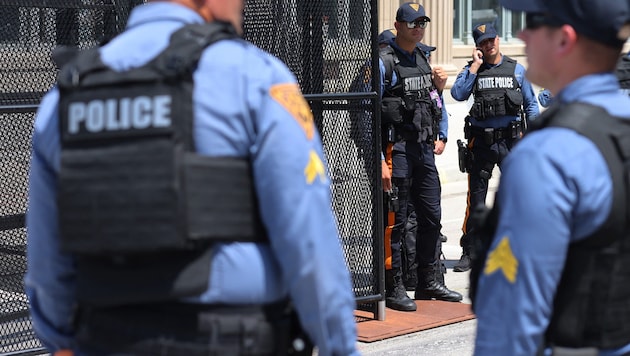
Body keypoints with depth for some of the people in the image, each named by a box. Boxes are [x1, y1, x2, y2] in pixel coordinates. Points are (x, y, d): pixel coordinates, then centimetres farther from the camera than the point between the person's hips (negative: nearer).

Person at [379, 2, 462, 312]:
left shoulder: (424, 62, 16)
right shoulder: (384, 62, -7)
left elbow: (437, 106, 26)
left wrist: (441, 137, 13)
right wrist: (377, 156, -17)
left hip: (424, 149, 8)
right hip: (397, 148, -8)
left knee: (431, 217, 12)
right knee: (394, 221, -4)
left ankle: (428, 282, 24)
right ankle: (393, 289, 2)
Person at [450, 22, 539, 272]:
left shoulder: (516, 69, 8)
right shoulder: (472, 70, 5)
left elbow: (531, 104, 13)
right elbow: (458, 94, -13)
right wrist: (475, 65, -10)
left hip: (512, 140, 1)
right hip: (481, 142, -1)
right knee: (476, 198, 3)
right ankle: (469, 253, 10)